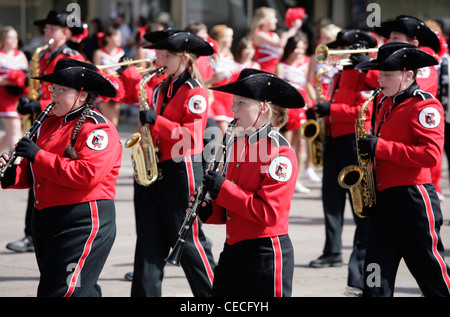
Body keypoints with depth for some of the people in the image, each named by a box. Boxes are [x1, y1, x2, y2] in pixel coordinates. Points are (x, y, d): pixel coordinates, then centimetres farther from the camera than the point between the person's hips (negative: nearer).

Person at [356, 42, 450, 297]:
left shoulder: (426, 106, -11)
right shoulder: (386, 103, 15)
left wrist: (381, 148, -22)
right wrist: (369, 150, 9)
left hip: (413, 198, -8)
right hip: (382, 197, 8)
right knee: (377, 278, 4)